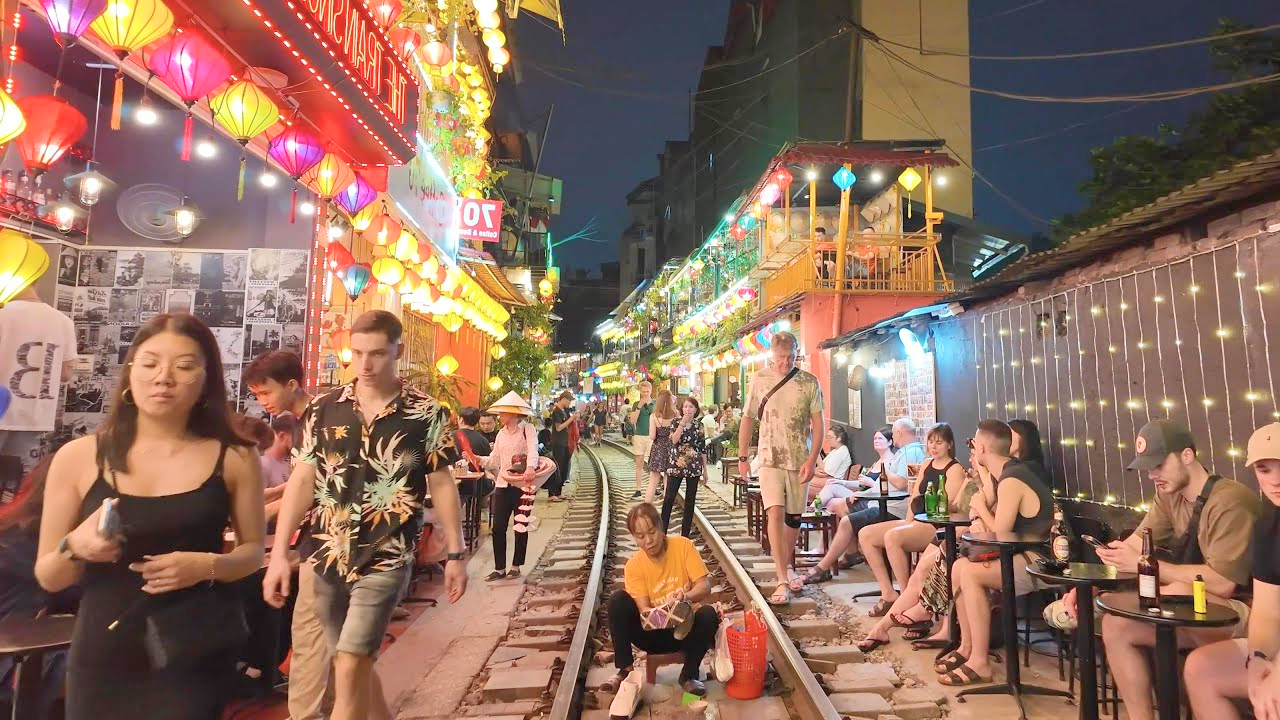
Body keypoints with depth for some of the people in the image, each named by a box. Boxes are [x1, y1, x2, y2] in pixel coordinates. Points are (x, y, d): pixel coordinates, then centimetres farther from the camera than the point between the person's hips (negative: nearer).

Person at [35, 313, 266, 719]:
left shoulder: (234, 458, -5)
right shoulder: (78, 457, -3)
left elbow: (253, 550, 4)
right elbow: (47, 577, 4)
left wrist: (209, 565, -16)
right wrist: (75, 548, -17)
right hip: (102, 657, 2)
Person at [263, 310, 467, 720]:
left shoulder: (427, 414, -7)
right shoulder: (323, 409, 0)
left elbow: (441, 485, -1)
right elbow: (302, 481, 2)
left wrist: (455, 554, 0)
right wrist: (280, 553, -1)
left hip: (386, 560, -4)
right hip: (327, 558, 4)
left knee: (349, 669, -7)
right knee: (357, 667, 18)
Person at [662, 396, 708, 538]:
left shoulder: (699, 426, 5)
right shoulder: (676, 423, 2)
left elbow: (703, 449, 8)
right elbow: (674, 440, -16)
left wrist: (705, 470, 7)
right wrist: (683, 423, -18)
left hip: (694, 467, 2)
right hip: (676, 465, -1)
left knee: (690, 499, 5)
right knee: (669, 498, -5)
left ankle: (685, 533, 14)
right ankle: (662, 530, 3)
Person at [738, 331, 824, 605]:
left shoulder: (810, 382, -2)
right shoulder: (759, 380, -1)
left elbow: (818, 424, -1)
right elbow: (748, 419, 5)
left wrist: (812, 459, -9)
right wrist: (742, 457, 5)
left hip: (800, 459, 1)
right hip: (770, 459, -1)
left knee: (794, 516, 10)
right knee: (776, 513, -14)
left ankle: (787, 565, 32)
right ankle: (783, 582, -14)